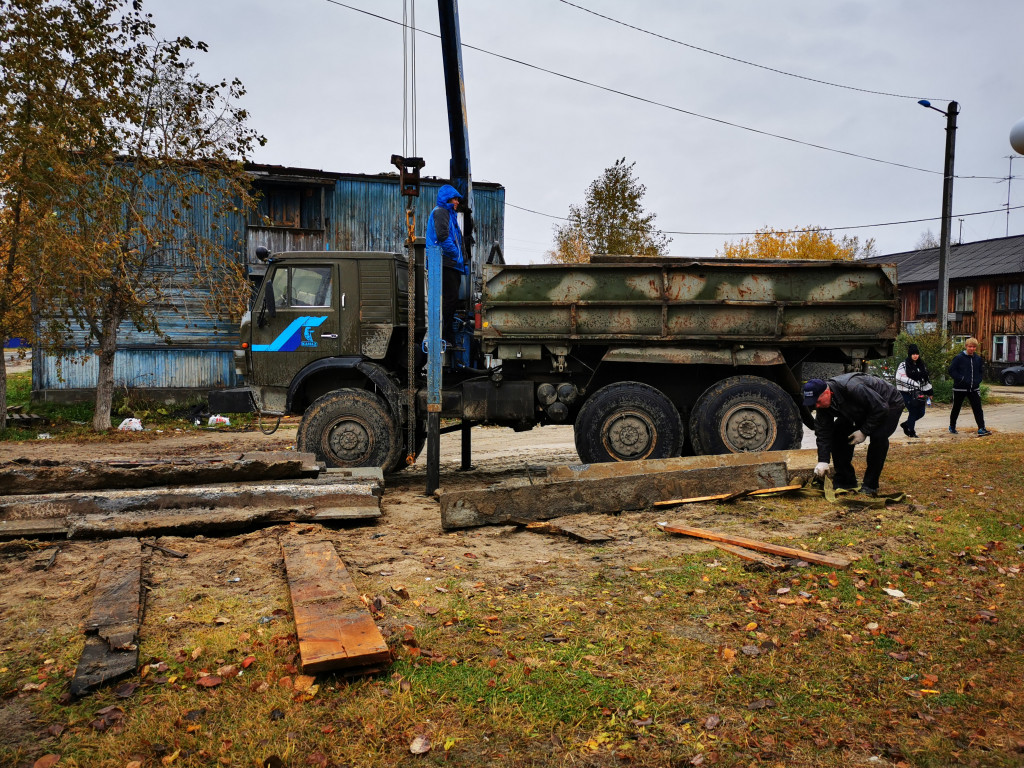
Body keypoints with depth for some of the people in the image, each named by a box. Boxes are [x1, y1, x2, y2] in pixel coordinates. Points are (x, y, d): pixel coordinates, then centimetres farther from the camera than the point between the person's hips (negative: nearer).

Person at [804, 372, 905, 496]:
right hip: (863, 410, 7)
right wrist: (823, 461, -23)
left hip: (890, 404, -7)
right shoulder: (823, 403, -17)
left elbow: (880, 408, -33)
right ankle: (845, 482, 4)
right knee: (838, 433, -5)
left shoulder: (853, 388, -41)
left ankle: (870, 486, -17)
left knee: (878, 436, -29)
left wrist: (864, 431, -28)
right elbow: (823, 433, -16)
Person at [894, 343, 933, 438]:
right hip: (907, 393, -6)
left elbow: (925, 379, 20)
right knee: (913, 412, -4)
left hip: (918, 393, 6)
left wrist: (929, 392, 17)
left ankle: (906, 424, 26)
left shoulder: (921, 365, 13)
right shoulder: (903, 365, -7)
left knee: (921, 412, 5)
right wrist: (915, 383, -21)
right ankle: (910, 431, 13)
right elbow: (900, 378, -19)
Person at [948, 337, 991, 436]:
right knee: (956, 408, 9)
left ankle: (981, 428, -6)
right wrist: (961, 379, -17)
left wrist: (978, 380, 1)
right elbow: (951, 371, -7)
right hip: (960, 388, -3)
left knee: (977, 408, -5)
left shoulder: (978, 359, 6)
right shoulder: (959, 358, -8)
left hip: (973, 388, 3)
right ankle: (952, 427, 25)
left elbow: (981, 371, 18)